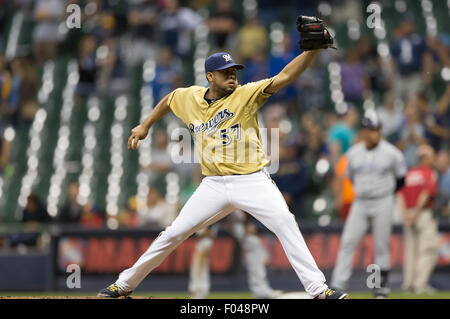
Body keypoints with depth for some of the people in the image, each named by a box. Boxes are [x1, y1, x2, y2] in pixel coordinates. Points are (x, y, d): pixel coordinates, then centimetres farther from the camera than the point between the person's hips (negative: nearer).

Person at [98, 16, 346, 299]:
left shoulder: (246, 95, -6)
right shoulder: (189, 98, 5)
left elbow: (284, 77, -18)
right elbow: (168, 100, 29)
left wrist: (314, 49, -30)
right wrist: (145, 126, 31)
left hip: (253, 181, -3)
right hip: (214, 186, 3)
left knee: (285, 223, -23)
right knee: (173, 234, 5)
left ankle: (318, 289, -22)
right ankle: (125, 284, 20)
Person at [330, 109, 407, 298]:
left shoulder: (391, 153, -5)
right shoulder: (353, 153, 5)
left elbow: (401, 178, 5)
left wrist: (385, 193, 3)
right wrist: (361, 191, 11)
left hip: (382, 204, -3)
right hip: (360, 204, 3)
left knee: (381, 246, 1)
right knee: (347, 242, -7)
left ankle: (382, 288, 12)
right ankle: (337, 287, -8)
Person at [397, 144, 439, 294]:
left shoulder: (409, 173, 14)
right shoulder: (430, 174, -5)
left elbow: (400, 193, 2)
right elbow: (426, 193, -19)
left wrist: (404, 213, -7)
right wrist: (417, 212, -20)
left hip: (408, 215, 7)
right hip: (425, 214, -7)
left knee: (411, 250, 12)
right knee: (428, 250, -4)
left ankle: (409, 283, 9)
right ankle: (420, 284, -11)